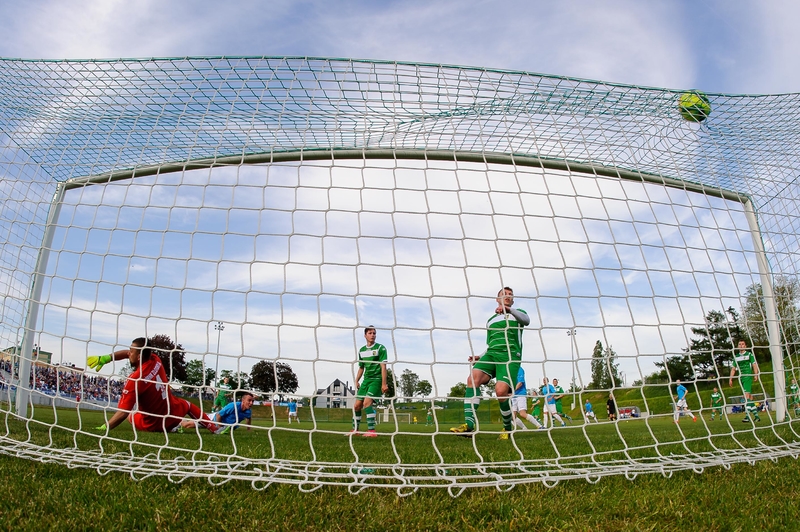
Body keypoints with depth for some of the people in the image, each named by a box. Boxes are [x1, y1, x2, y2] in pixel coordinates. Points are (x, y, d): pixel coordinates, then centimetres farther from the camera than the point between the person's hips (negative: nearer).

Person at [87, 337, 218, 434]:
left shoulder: (134, 380, -28)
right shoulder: (155, 359, -10)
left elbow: (123, 412, -29)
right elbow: (127, 353, 3)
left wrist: (104, 428, -25)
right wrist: (105, 358, -7)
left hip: (155, 425, -4)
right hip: (175, 411, 4)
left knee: (130, 415, 29)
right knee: (187, 405, 38)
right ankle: (214, 428, 37)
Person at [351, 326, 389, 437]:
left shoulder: (380, 348, -5)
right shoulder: (361, 350, 12)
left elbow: (383, 367, -10)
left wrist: (384, 384, -16)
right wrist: (356, 381, 12)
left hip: (376, 379, -6)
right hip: (366, 380, 6)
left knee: (367, 403, -21)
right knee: (357, 405, 5)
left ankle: (371, 430, -18)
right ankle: (355, 430, 20)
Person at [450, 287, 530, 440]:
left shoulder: (518, 313, 19)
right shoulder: (490, 320, 30)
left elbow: (526, 320, -6)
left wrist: (509, 310, -25)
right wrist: (480, 357, 12)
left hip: (510, 355, -4)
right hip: (491, 354, 4)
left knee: (501, 391, -25)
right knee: (473, 378, -25)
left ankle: (508, 428, 0)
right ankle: (469, 424, -33)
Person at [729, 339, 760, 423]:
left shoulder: (749, 354, 3)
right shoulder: (736, 356, 16)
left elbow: (754, 365, -5)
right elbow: (733, 368, 17)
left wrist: (756, 375, -18)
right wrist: (730, 379, 11)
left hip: (748, 377, -5)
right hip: (741, 378, 5)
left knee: (747, 395, -17)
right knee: (750, 397, 10)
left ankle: (747, 416, -22)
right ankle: (756, 416, 17)